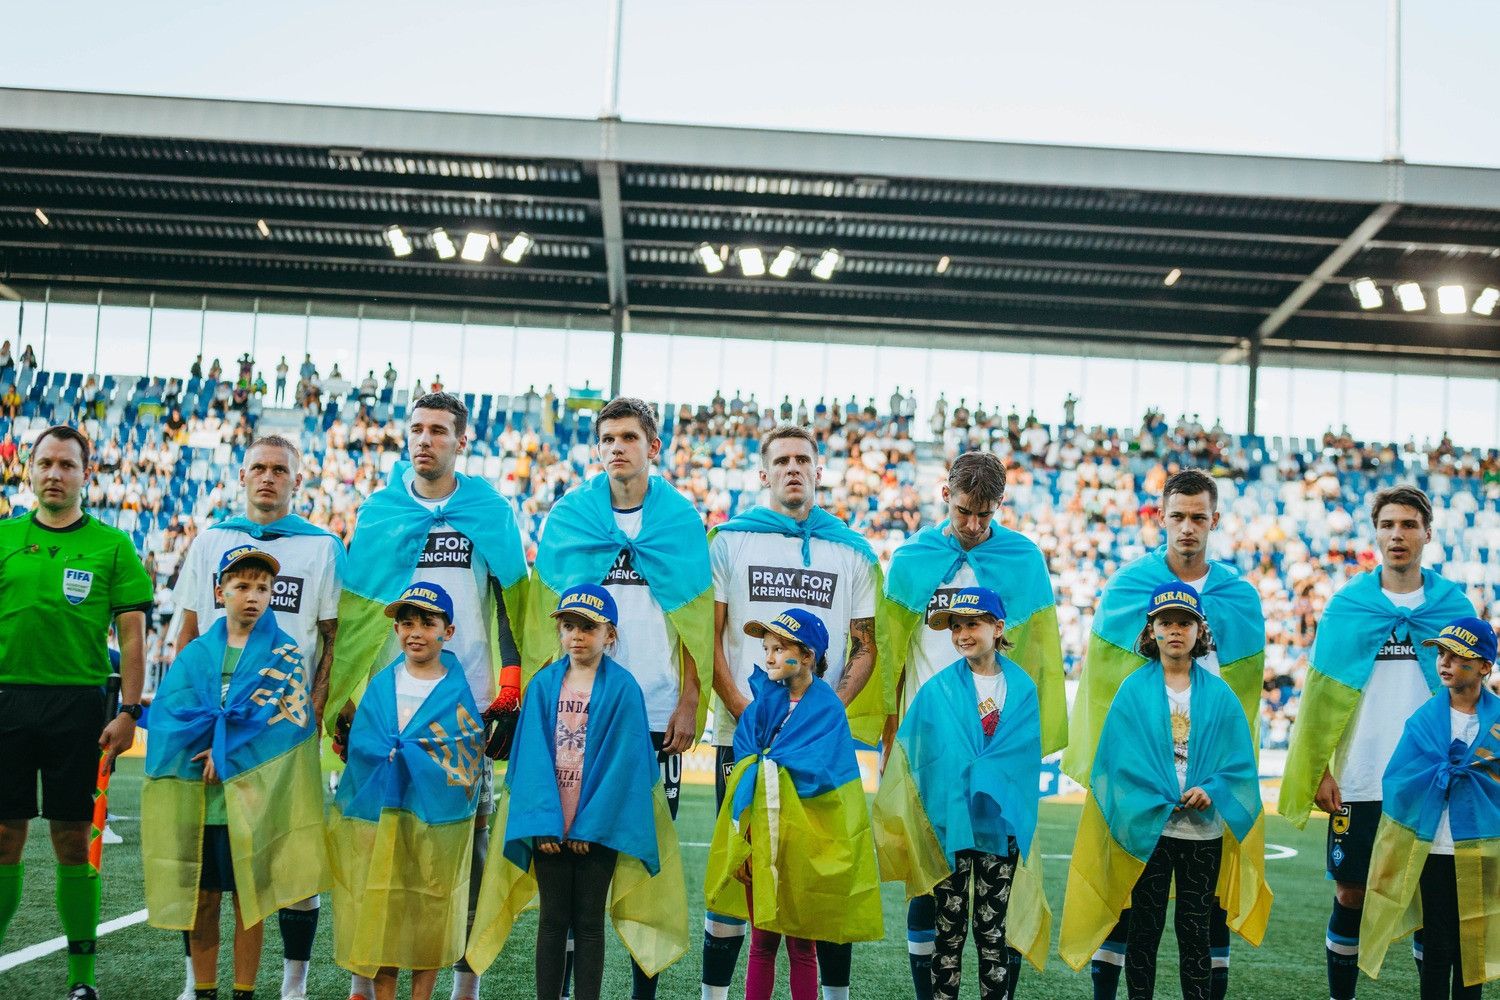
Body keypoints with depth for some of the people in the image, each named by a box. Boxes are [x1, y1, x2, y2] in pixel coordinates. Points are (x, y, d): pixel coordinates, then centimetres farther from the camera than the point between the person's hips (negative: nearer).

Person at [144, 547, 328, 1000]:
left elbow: (287, 722, -9)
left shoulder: (286, 655, 3)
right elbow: (166, 712, -1)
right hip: (196, 797, 2)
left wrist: (224, 750, -16)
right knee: (202, 899, 7)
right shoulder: (195, 653, 10)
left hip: (255, 798, -2)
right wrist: (231, 727, -15)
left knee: (250, 899, 4)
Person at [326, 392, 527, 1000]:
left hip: (468, 701, -1)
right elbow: (354, 610, 9)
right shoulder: (378, 512, 7)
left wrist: (510, 691, -2)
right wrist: (346, 696, 3)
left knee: (467, 837, 2)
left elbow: (510, 605, 6)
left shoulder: (491, 513, 6)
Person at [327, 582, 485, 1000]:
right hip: (380, 817, 2)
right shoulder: (382, 684, 8)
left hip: (436, 819, -2)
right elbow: (361, 745, 3)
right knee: (380, 908, 3)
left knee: (429, 910, 3)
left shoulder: (458, 691, 1)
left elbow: (466, 755, -5)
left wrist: (402, 752, -10)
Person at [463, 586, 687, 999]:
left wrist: (590, 824, -13)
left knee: (588, 920, 5)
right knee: (553, 918, 8)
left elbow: (621, 760, -9)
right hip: (549, 824, 2)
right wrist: (543, 821, -11)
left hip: (599, 825, -2)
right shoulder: (543, 684, 2)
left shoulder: (622, 687, -6)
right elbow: (534, 755, -2)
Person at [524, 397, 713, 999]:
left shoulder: (683, 522, 5)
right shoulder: (567, 518, 4)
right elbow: (547, 617, 6)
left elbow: (698, 623, 5)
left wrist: (689, 704, -2)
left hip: (657, 715, 0)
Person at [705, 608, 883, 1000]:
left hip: (803, 843, -4)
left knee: (801, 945, 4)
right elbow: (744, 761, 3)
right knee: (761, 942, 9)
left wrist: (765, 767, -9)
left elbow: (813, 772, -15)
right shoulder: (763, 703, 8)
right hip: (760, 836, 4)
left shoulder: (827, 709, -7)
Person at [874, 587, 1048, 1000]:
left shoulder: (1022, 687, 4)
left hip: (1000, 823, 1)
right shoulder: (938, 690, 1)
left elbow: (1024, 752, -2)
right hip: (949, 822, -1)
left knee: (993, 929, 7)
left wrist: (977, 776, -13)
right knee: (948, 926, 4)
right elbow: (914, 751, -1)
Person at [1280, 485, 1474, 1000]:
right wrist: (1319, 770, -4)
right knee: (1351, 892, 6)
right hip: (1359, 781, 0)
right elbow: (1323, 692, 2)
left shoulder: (1453, 606, 4)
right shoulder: (1347, 604, 1)